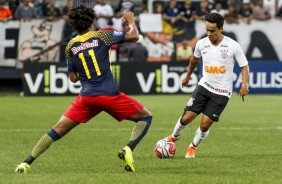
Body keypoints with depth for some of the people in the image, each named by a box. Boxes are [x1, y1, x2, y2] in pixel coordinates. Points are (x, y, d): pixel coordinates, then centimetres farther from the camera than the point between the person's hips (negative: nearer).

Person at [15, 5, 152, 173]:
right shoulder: (101, 36, 2)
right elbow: (134, 36, 0)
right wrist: (131, 22, 20)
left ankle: (27, 163, 1)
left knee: (59, 129, 9)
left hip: (86, 96, 3)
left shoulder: (70, 47, 10)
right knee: (146, 117, 12)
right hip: (109, 94, -3)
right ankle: (128, 149, -12)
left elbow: (73, 78, 15)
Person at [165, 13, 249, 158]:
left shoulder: (233, 46, -13)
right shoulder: (201, 44, -3)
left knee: (205, 124, -7)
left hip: (222, 92, -3)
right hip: (204, 86, 3)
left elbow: (244, 66, -5)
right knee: (187, 117, -6)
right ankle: (174, 137, 25)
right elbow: (195, 59, 20)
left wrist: (244, 85, -21)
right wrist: (187, 77, 32)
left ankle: (192, 147, 20)